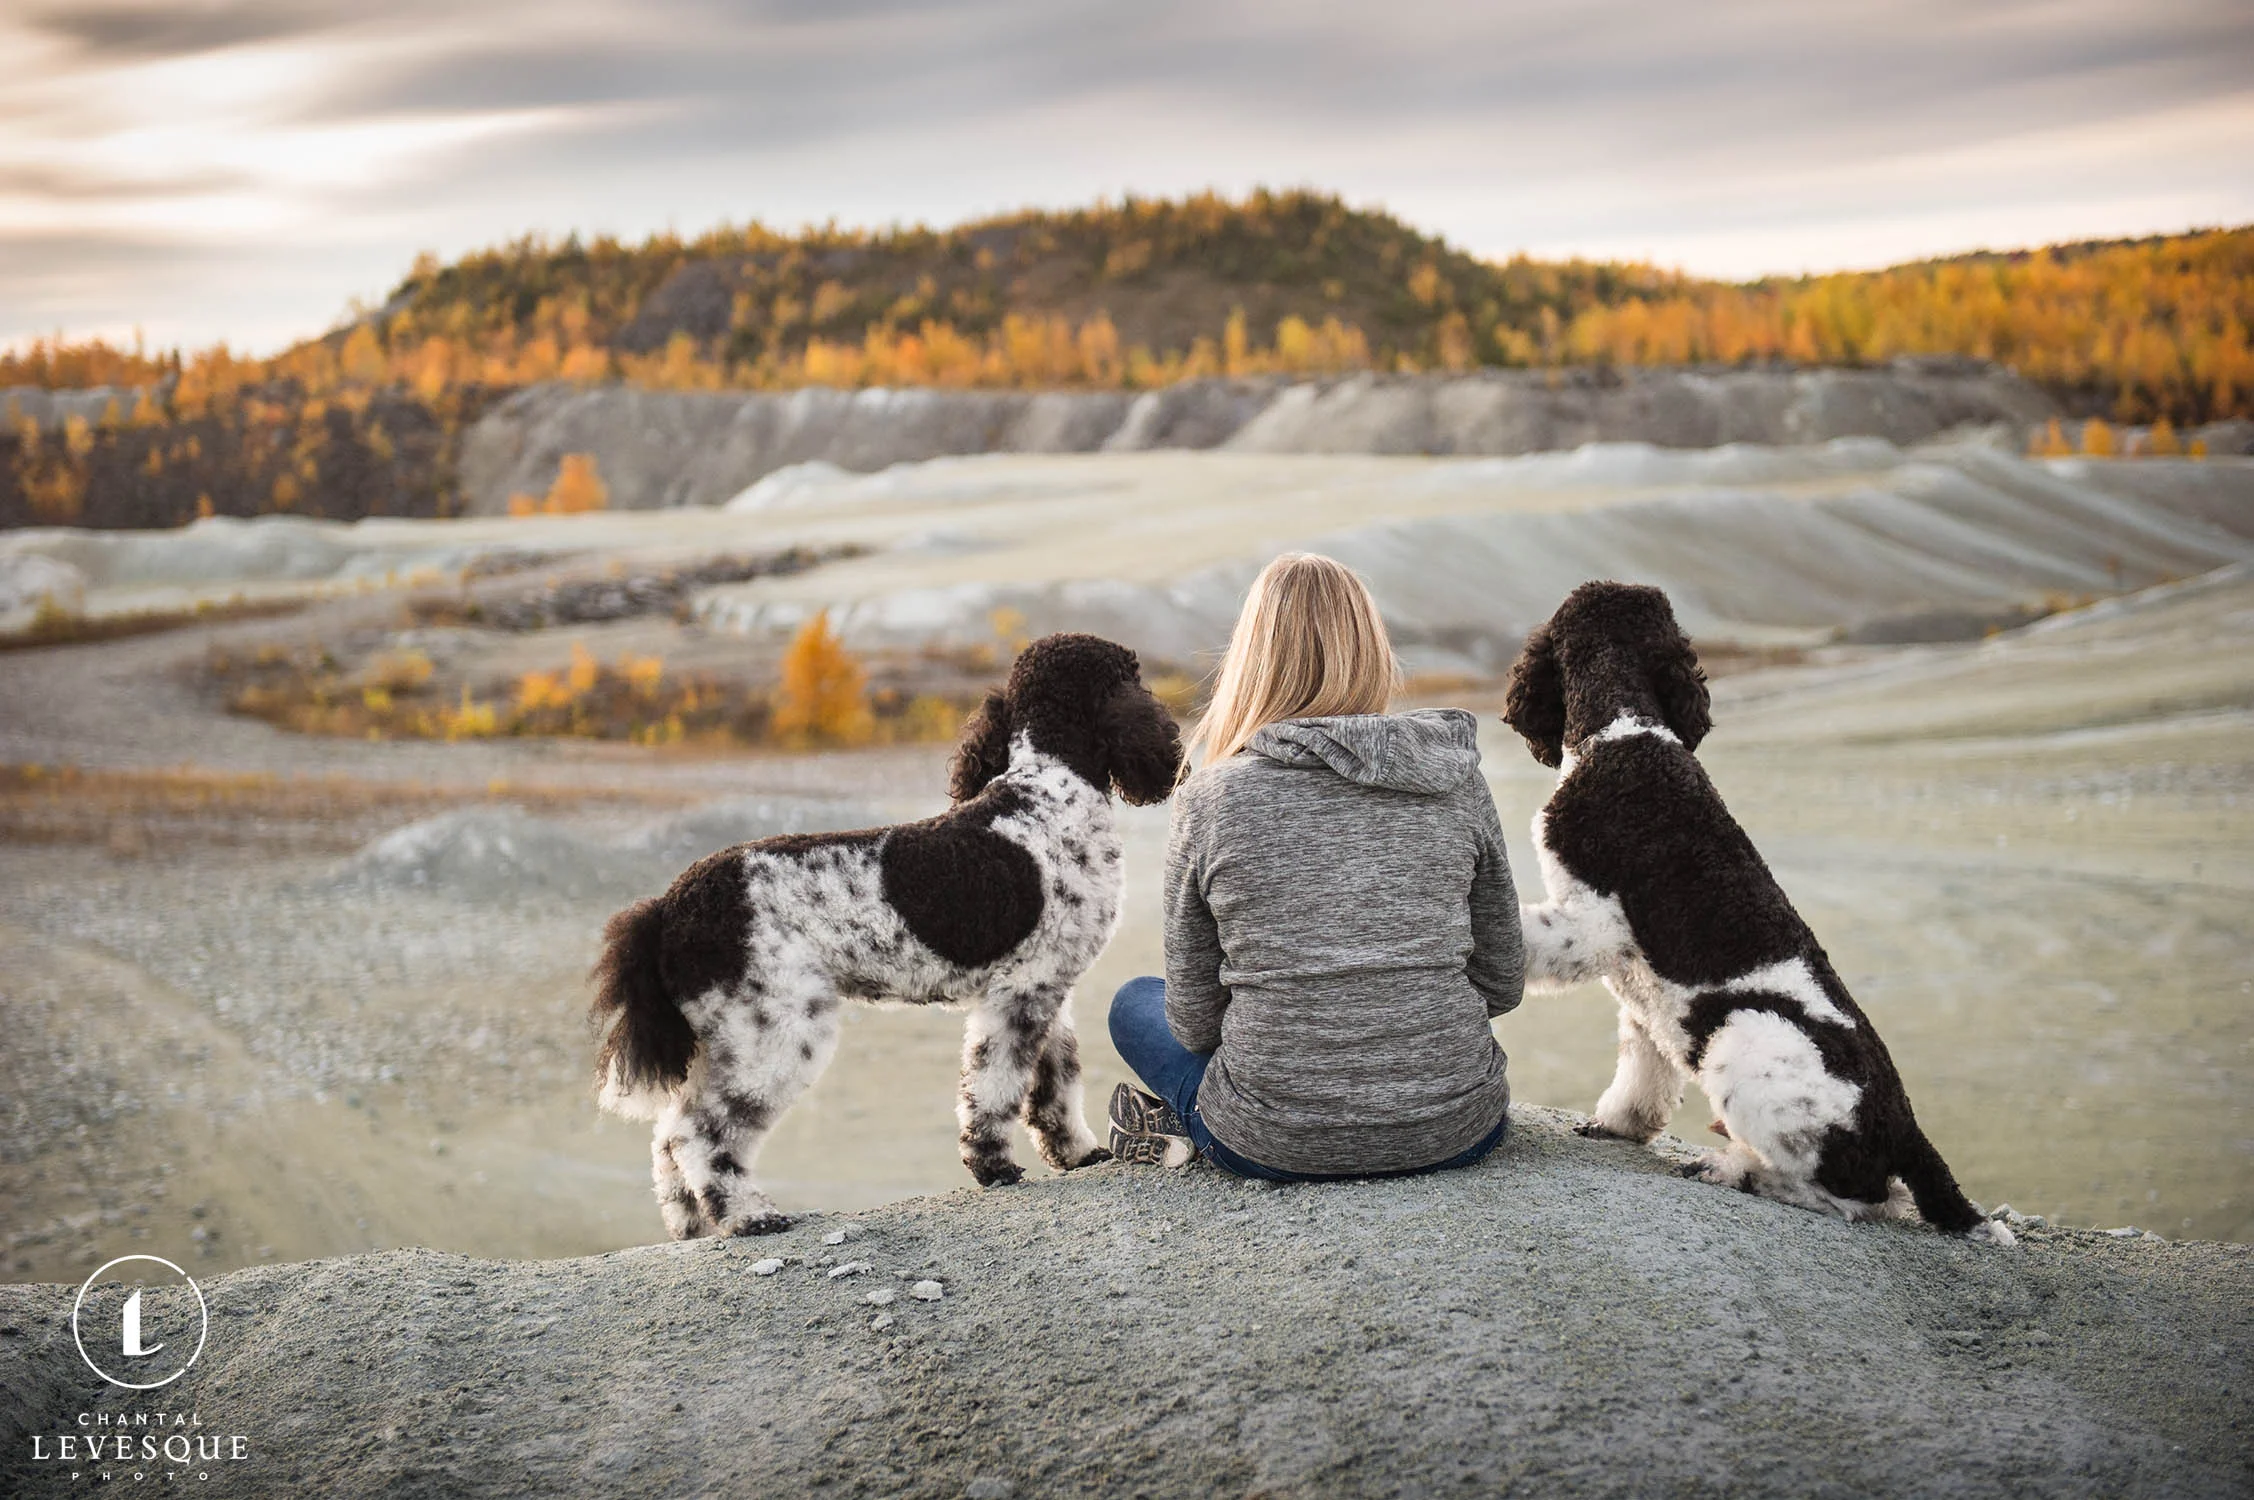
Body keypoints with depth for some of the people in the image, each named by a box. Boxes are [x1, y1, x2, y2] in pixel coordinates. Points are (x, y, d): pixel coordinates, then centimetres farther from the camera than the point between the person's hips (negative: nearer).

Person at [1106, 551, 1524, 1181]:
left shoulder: (1211, 799, -10)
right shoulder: (1456, 781, -4)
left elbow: (1194, 1021, -2)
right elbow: (1502, 984, 5)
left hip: (1277, 1145, -1)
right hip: (1456, 1131, 1)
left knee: (1134, 1004, 28)